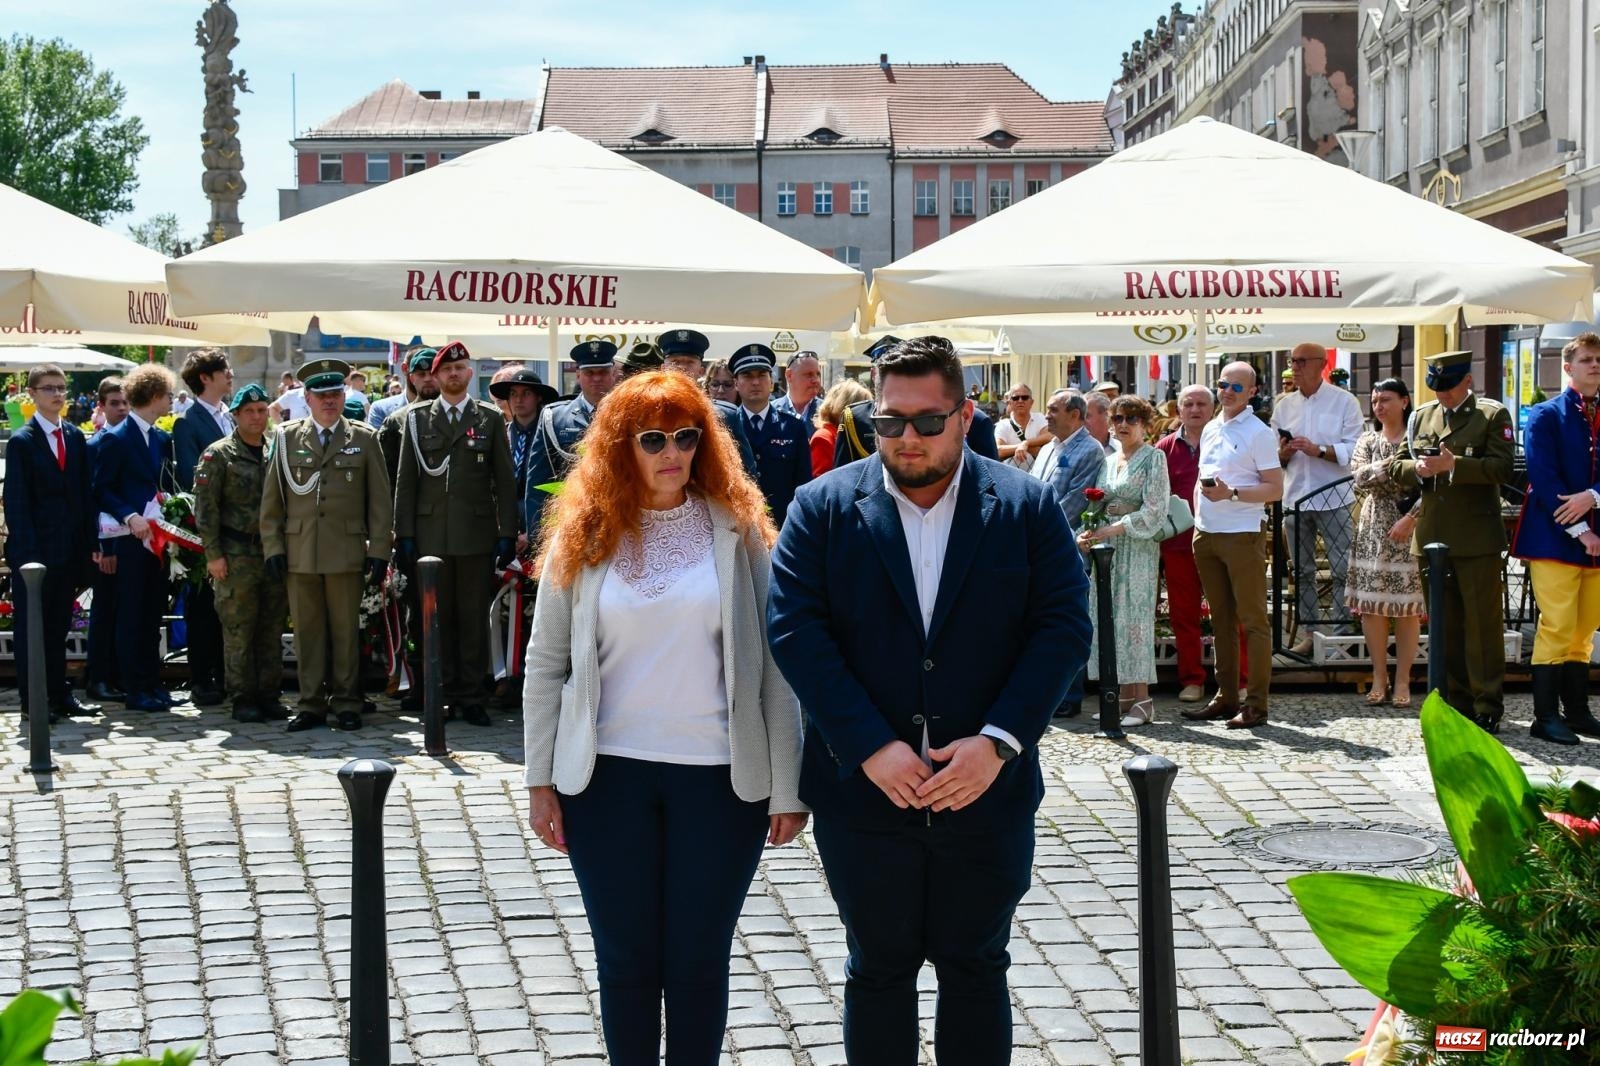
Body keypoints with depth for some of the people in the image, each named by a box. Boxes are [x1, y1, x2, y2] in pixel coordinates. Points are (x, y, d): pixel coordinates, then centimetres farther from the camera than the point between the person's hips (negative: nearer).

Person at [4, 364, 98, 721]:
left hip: (69, 550, 5)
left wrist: (89, 544, 4)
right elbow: (16, 502, -8)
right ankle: (32, 701, 8)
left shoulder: (75, 437, 10)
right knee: (31, 627, 3)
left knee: (59, 626, 11)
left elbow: (84, 493, 11)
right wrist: (27, 554, -15)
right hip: (34, 551, -5)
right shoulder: (22, 441, -6)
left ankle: (60, 696, 17)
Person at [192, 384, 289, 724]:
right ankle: (242, 699, 3)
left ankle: (268, 695, 13)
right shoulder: (218, 454, -1)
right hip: (236, 556, -5)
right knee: (239, 631, -2)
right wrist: (213, 554, -11)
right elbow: (205, 507, -5)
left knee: (272, 629, 6)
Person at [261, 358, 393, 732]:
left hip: (346, 551, -1)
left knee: (346, 630, 3)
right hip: (300, 553, 1)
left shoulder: (364, 439, 7)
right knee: (307, 631, 4)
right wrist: (272, 547, 2)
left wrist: (378, 550, -1)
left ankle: (346, 703, 11)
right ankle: (311, 704, 11)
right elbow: (271, 500, 10)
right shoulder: (287, 438, 9)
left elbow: (381, 501, 6)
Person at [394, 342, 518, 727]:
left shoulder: (490, 418, 7)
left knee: (474, 619, 1)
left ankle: (471, 696, 7)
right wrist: (404, 534, 1)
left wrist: (507, 533, -1)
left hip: (477, 534, -1)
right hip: (430, 534, 1)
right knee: (436, 619, 4)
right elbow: (406, 480, 7)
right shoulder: (417, 418, 9)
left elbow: (505, 480, 5)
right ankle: (441, 695, 12)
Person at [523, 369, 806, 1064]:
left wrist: (787, 787, -5)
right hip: (609, 774, 1)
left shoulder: (739, 530, -2)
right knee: (624, 959, 10)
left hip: (718, 776, -1)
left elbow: (773, 664, -3)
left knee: (699, 961, 8)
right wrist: (540, 780, 0)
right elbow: (546, 665, 4)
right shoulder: (583, 536, 1)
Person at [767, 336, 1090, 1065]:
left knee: (976, 967, 12)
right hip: (864, 791, 0)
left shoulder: (1026, 506, 0)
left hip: (986, 792, 0)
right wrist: (871, 747, -18)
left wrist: (998, 742, -17)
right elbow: (794, 629, -9)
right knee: (879, 968, 12)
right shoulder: (822, 508, -1)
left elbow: (1064, 627, -5)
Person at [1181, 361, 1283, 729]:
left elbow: (1276, 489, -10)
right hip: (1206, 534, 7)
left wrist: (1232, 493, -20)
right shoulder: (1210, 430, 15)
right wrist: (1198, 518, 10)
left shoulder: (1258, 433, -7)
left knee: (1253, 620, -3)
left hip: (1242, 536, -7)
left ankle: (1256, 704, -2)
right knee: (1220, 620, 12)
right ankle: (1225, 697, 18)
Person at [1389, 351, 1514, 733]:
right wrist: (1417, 469, -8)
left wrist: (1453, 464, -22)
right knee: (1443, 626, 10)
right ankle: (1455, 703, 18)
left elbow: (1502, 469, -12)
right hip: (1431, 537, 5)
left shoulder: (1493, 415, -1)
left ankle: (1487, 708, 5)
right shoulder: (1421, 416, 14)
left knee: (1483, 624, -2)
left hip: (1477, 540, -5)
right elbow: (1397, 465, 14)